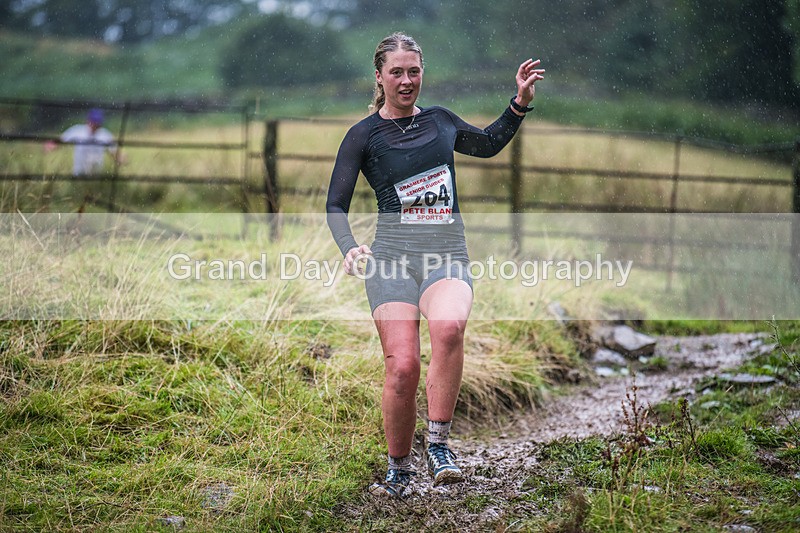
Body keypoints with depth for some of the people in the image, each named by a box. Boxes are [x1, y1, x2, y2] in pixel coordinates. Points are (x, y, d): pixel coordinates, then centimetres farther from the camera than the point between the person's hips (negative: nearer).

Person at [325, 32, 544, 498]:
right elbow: (336, 205, 2)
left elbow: (489, 144, 35)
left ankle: (439, 444, -19)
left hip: (448, 255, 2)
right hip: (392, 256, -2)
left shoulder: (441, 120, 16)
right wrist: (349, 248, -17)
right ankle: (399, 469, 10)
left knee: (449, 327, -32)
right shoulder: (364, 135, 5)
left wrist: (521, 102, 23)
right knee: (402, 367, -13)